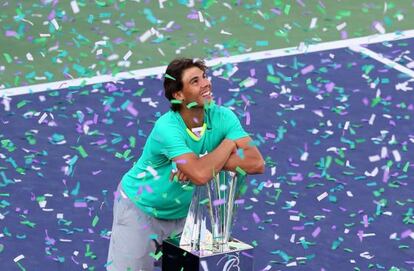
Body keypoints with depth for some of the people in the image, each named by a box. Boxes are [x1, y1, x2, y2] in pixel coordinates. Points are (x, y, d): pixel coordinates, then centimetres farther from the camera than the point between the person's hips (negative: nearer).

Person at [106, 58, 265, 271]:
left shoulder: (222, 117, -15)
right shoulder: (167, 127, -31)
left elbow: (256, 163, -24)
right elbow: (201, 176, -42)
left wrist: (207, 164, -33)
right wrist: (229, 143, -27)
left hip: (181, 212, 5)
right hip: (139, 207, -5)